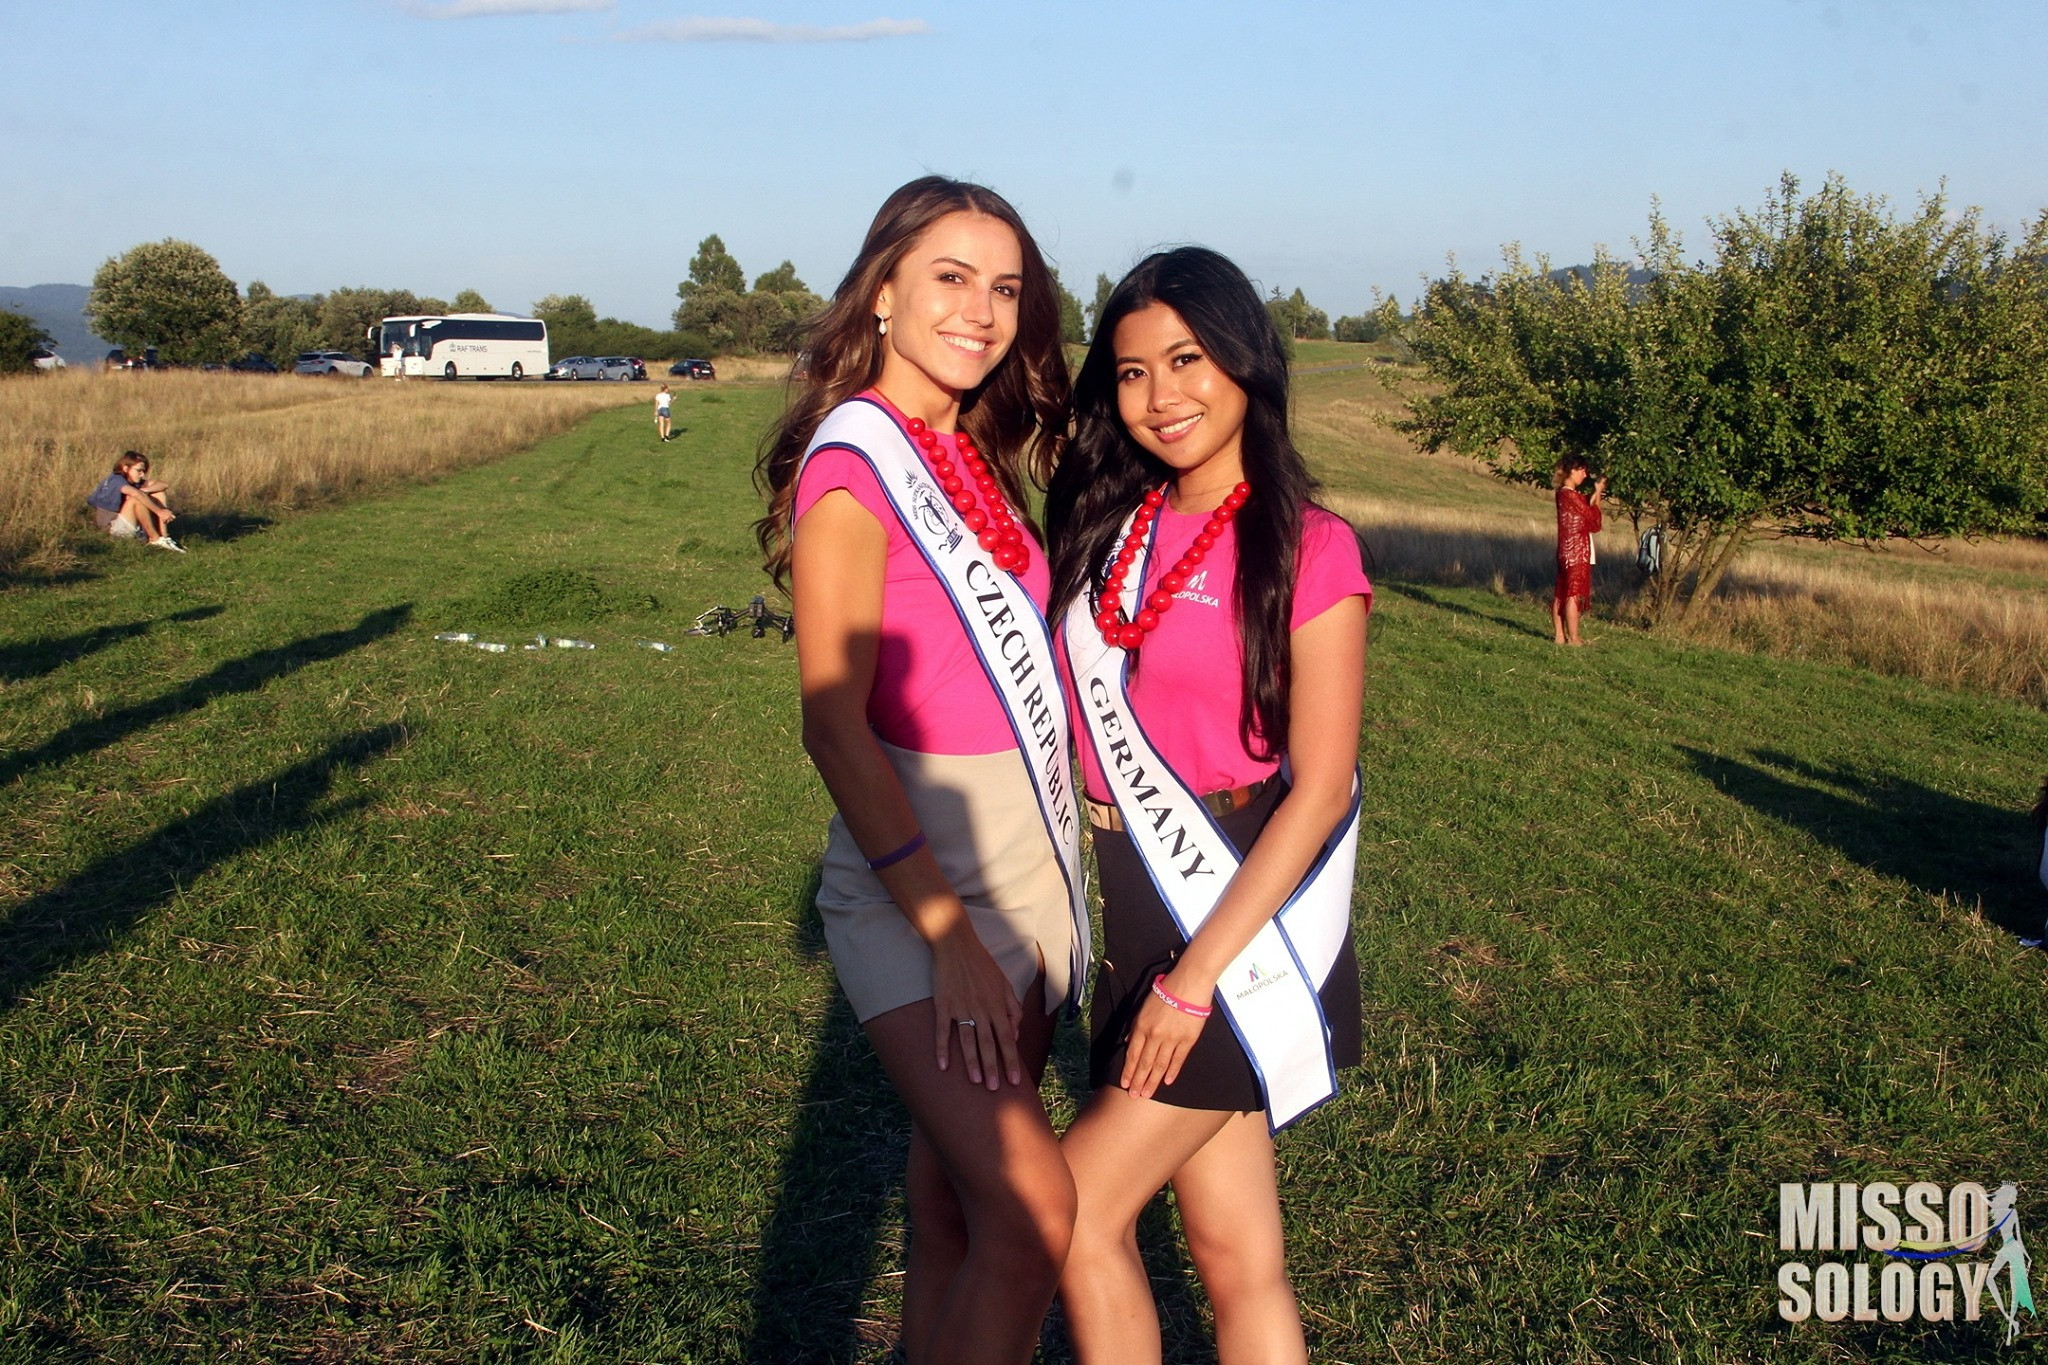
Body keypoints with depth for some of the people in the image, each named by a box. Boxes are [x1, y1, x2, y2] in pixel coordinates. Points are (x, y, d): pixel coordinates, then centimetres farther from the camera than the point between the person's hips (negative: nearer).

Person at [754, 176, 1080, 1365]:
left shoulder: (975, 458, 11)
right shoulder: (854, 462, -12)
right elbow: (836, 726, -16)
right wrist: (947, 932, -19)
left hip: (1026, 866, 7)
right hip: (919, 882, -7)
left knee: (954, 1206, 14)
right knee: (1032, 1217, -14)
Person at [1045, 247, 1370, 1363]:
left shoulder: (1306, 551, -10)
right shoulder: (1109, 530, 7)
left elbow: (1318, 789, -13)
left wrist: (1194, 977, -16)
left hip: (1245, 918, -5)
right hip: (1137, 907, 5)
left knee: (1077, 1213, -3)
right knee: (1240, 1260, 12)